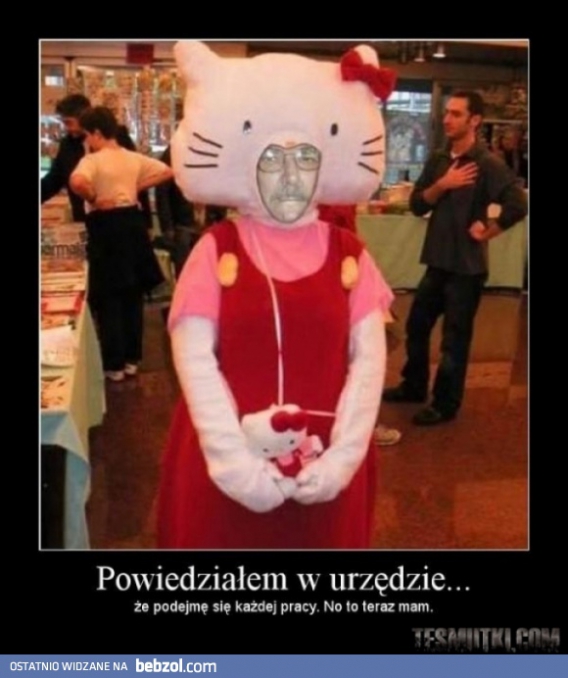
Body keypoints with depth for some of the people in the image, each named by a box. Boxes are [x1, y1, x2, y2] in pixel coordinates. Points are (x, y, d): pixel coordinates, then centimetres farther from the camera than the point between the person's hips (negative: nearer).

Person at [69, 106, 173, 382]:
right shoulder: (134, 158, 5)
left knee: (108, 299, 3)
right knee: (133, 296, 13)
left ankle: (114, 365, 9)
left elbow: (77, 182, -33)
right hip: (132, 224, 6)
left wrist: (93, 200, -15)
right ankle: (132, 359, 21)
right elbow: (167, 172, 12)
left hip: (106, 228, -6)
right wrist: (138, 187, 7)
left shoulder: (92, 160, -14)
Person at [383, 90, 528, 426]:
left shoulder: (487, 163, -13)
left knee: (455, 338, 3)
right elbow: (417, 205, 2)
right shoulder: (438, 160, 8)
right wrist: (442, 185, -13)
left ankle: (445, 405, 16)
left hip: (466, 264, -7)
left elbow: (518, 204, -23)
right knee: (416, 325, 17)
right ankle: (414, 387, 36)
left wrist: (487, 232, -14)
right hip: (437, 260, 7)